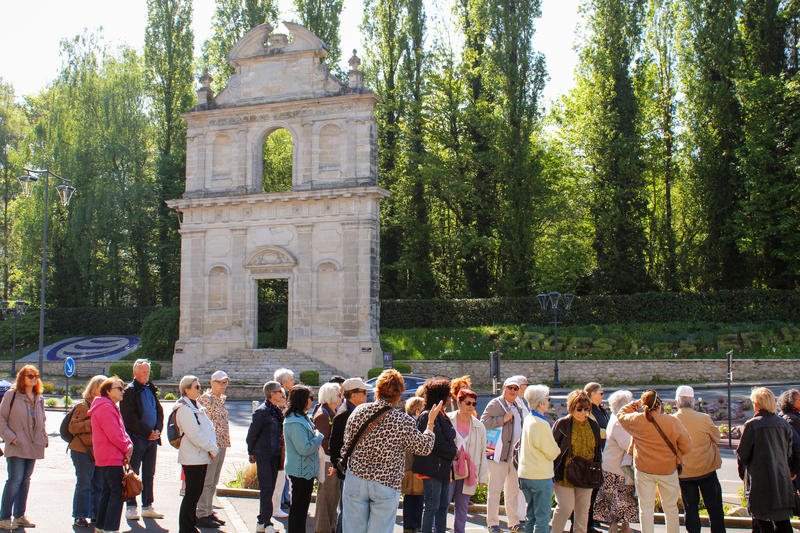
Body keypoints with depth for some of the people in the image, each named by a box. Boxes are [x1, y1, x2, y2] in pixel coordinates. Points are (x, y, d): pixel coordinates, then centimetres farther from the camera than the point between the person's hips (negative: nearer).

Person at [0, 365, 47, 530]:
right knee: (15, 480, -10)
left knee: (25, 480, 9)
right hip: (16, 447, -6)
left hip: (33, 446, 6)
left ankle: (19, 516, 17)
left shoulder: (39, 398, 13)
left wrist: (44, 438, 11)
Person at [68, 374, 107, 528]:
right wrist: (90, 423, -21)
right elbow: (72, 427, -11)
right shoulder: (83, 406, -6)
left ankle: (95, 514, 18)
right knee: (84, 484, -4)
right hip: (83, 451, -7)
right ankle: (79, 516, 5)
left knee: (99, 484, 9)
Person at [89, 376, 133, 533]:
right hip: (111, 458, -11)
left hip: (104, 459, 11)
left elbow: (121, 431, 17)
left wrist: (129, 445, 0)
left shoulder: (111, 407, 19)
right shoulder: (106, 408, -16)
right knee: (117, 492, -9)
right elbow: (114, 435, -21)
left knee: (108, 491, 16)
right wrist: (126, 449, -8)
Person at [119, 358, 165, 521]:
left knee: (149, 474, 10)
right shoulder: (129, 390, -5)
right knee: (133, 474, -1)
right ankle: (131, 508, 5)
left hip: (152, 438, 6)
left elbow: (159, 410, 16)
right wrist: (148, 432, -13)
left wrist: (158, 430, -1)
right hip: (136, 437, -6)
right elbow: (130, 417, -12)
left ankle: (147, 507, 16)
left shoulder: (151, 389, 15)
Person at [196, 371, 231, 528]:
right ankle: (202, 515, -2)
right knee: (206, 480, -6)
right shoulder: (206, 398, -11)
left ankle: (209, 511, 20)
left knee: (213, 481, 13)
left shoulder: (221, 399, 17)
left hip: (221, 444, 9)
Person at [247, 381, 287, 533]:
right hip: (263, 455, -7)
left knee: (270, 488, 10)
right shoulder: (261, 411, -12)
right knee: (266, 488, -8)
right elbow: (252, 433, -6)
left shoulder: (279, 410, 11)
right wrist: (251, 452, 1)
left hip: (275, 455, 7)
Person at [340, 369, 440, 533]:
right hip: (386, 485, -2)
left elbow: (347, 444, 5)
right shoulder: (404, 422, -10)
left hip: (355, 479, 2)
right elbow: (425, 447, 5)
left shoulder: (359, 410, -3)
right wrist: (431, 422, 19)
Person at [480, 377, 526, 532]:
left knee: (514, 488, 11)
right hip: (499, 453, -7)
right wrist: (504, 419, -19)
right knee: (495, 488, -3)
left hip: (515, 454, 7)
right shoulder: (495, 404, -4)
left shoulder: (518, 407, 20)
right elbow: (484, 422, -15)